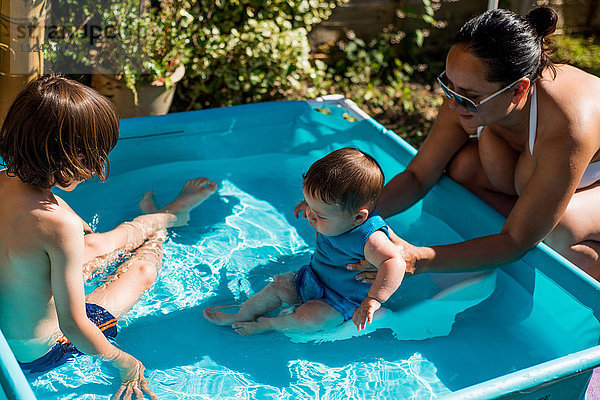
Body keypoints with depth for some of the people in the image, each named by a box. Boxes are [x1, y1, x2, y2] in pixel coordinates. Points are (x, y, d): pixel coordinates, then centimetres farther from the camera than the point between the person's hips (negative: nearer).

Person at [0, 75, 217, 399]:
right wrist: (127, 364, -16)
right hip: (40, 355, -6)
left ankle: (168, 214, 49)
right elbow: (73, 325, -31)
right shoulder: (59, 225, -39)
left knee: (94, 243, 22)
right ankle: (161, 225, 46)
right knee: (142, 269, 11)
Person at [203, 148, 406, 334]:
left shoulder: (369, 238, -39)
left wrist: (373, 300, -57)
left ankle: (268, 325, 1)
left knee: (309, 317, -26)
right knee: (279, 286, 6)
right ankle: (243, 315, 27)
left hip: (343, 300, -8)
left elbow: (394, 263, -52)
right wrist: (311, 203, 7)